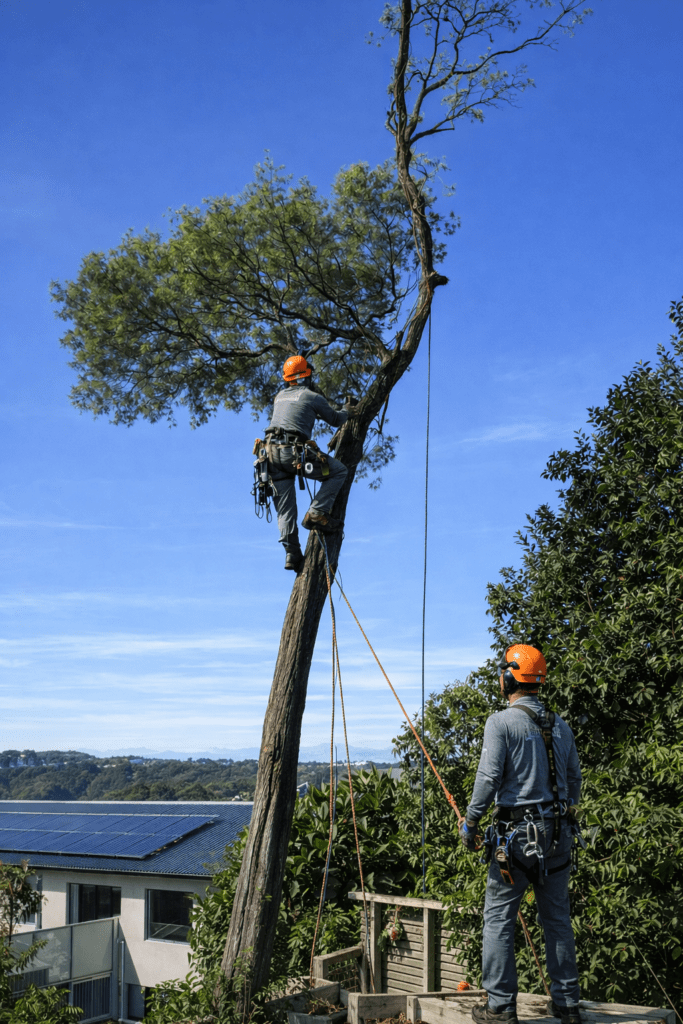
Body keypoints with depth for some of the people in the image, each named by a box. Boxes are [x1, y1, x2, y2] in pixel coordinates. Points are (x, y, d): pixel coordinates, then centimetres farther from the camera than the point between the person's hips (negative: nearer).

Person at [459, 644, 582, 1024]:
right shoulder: (561, 725, 9)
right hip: (558, 835, 6)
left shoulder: (502, 722, -10)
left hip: (517, 834, -6)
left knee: (499, 918, 3)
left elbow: (489, 778, -14)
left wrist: (470, 823, -4)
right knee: (558, 918, 14)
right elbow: (575, 779, 15)